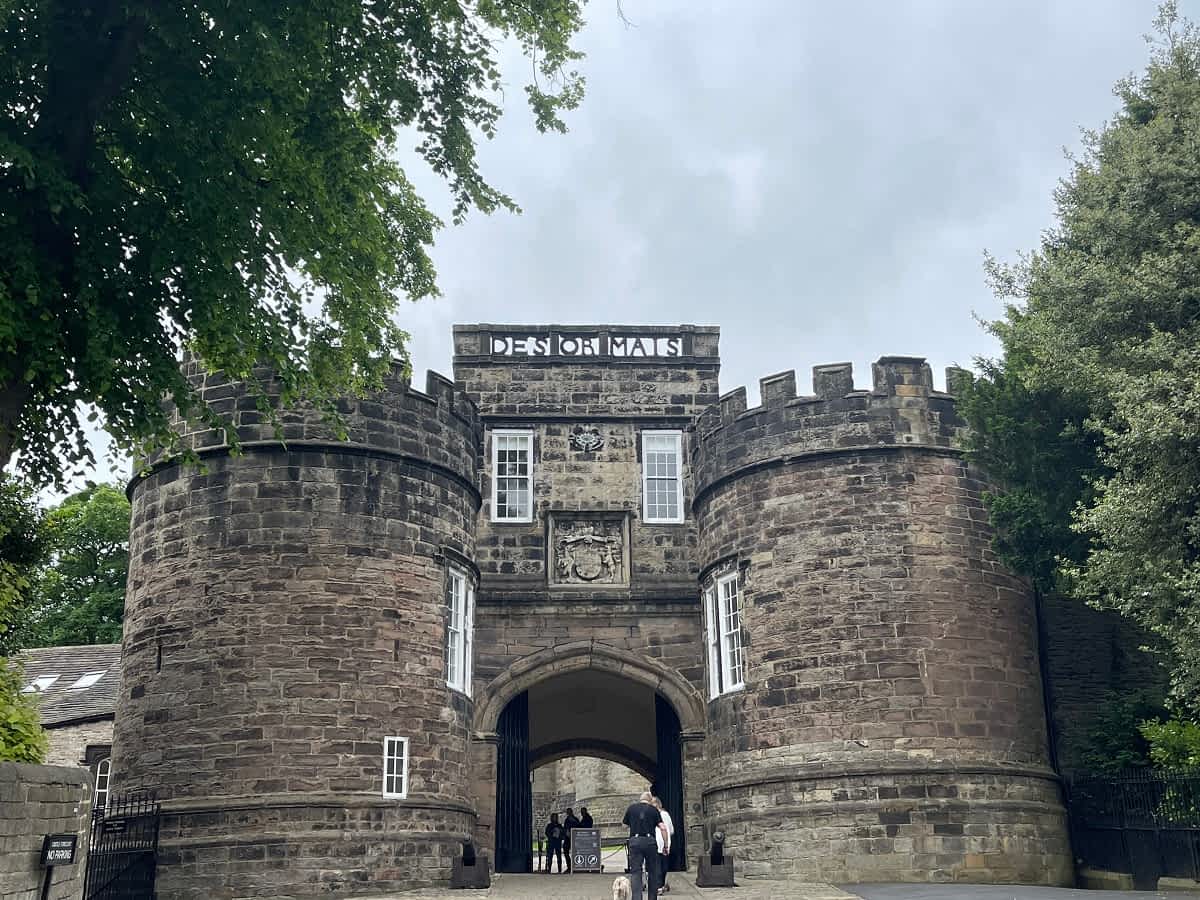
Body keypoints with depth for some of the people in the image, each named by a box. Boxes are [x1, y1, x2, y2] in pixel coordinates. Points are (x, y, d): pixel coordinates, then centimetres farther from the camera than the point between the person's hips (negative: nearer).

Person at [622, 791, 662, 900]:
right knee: (652, 872, 13)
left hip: (635, 841, 0)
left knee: (635, 872, -1)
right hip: (650, 841, 0)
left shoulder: (631, 808, 8)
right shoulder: (653, 810, 6)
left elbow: (624, 824, 15)